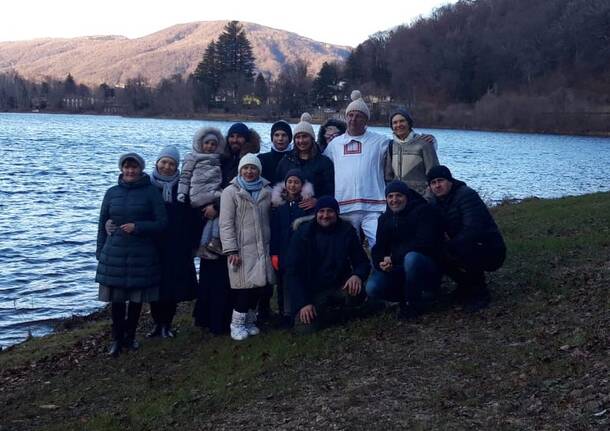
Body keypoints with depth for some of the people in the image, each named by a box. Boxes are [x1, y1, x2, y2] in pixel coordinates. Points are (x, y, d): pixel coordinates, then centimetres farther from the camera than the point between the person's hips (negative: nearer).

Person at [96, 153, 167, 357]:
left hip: (142, 255, -1)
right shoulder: (112, 193, 6)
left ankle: (130, 335, 26)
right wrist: (100, 252, 6)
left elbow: (162, 222, -4)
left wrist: (137, 227, -16)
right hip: (115, 254, 1)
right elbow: (102, 224, 11)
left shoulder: (151, 192, -2)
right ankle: (117, 338, 15)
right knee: (116, 298, 2)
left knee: (137, 298, 8)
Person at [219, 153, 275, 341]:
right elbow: (226, 223, -7)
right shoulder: (231, 192, -2)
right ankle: (237, 324, 5)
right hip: (242, 248, -4)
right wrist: (231, 250, -14)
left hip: (262, 248, 4)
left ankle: (249, 321, 21)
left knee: (257, 285, 7)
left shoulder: (267, 191, 10)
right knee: (246, 285, -6)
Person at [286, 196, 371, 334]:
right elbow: (292, 271, -7)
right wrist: (303, 303, -17)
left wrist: (358, 275, -25)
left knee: (356, 292, -32)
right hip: (313, 290, -1)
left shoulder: (346, 231, -1)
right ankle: (327, 314, 11)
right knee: (304, 327, -24)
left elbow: (362, 262, 0)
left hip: (340, 286, 1)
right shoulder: (303, 234, -5)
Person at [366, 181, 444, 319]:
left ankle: (413, 303, -16)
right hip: (397, 271, 5)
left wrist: (393, 258, -24)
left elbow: (424, 242, -22)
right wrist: (381, 263, -18)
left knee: (412, 257, -39)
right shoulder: (385, 218, 10)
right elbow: (378, 248, 7)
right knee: (372, 288, -21)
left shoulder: (423, 211, -10)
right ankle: (406, 297, 7)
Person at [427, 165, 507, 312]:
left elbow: (472, 230, -30)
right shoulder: (437, 203, 9)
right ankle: (467, 286, 10)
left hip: (491, 251, -9)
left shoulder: (466, 195, -19)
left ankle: (480, 294, -12)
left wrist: (448, 245, -27)